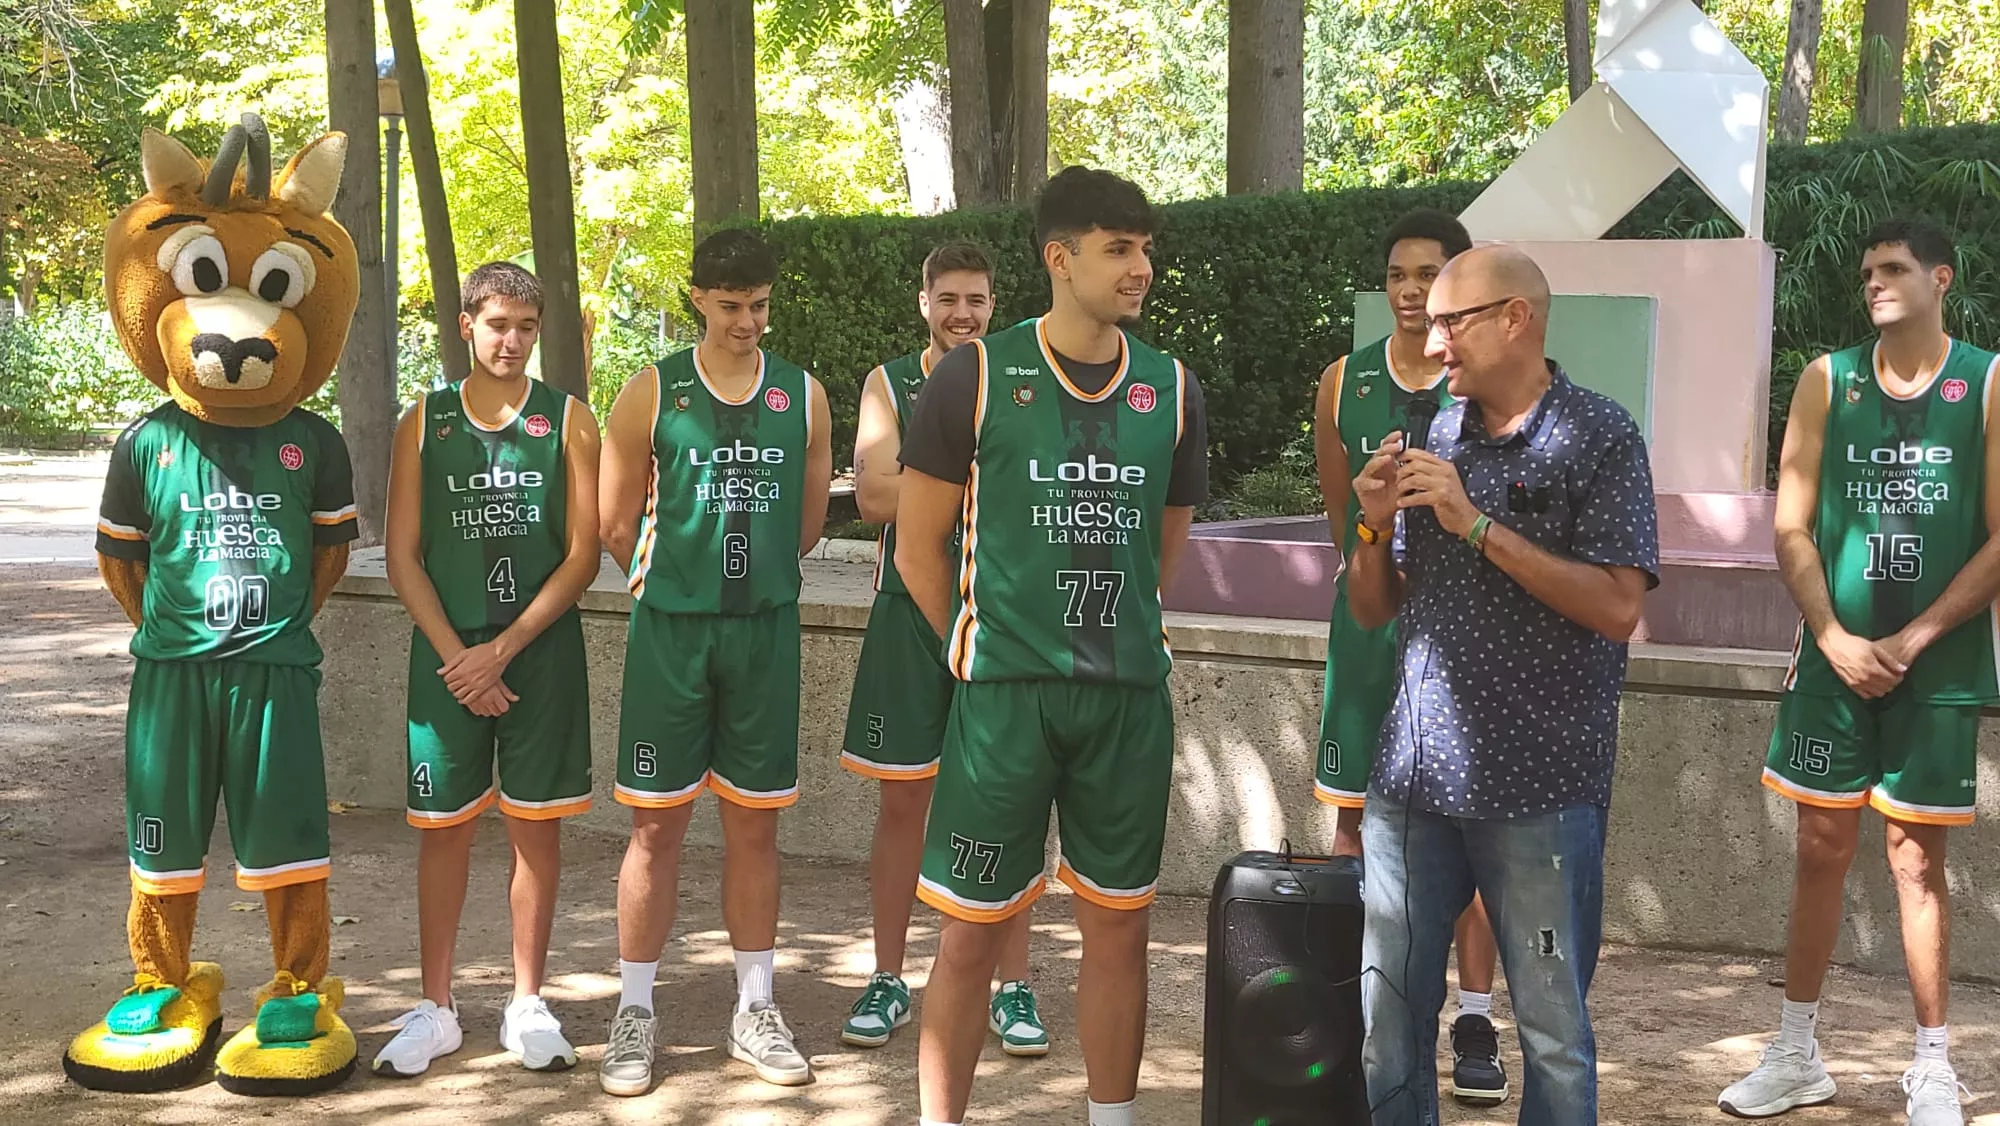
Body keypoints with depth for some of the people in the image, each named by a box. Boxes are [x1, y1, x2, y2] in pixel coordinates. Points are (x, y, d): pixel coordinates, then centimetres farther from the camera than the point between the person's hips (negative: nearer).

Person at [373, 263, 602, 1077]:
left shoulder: (568, 421, 1)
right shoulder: (424, 423, 5)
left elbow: (582, 557, -4)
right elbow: (403, 559, 2)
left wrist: (502, 649, -11)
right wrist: (458, 657, -9)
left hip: (541, 650, -1)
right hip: (447, 652, 1)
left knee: (536, 824, 4)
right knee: (444, 826, 5)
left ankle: (527, 1004, 17)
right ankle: (435, 1008, 16)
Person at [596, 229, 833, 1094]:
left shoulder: (802, 396, 5)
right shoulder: (652, 393, -2)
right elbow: (617, 523, 4)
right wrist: (684, 579, 10)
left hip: (766, 630, 2)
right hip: (670, 632, -2)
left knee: (755, 823, 8)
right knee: (657, 823, 2)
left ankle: (754, 1011, 19)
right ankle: (635, 1013, 13)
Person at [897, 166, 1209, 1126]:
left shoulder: (1171, 391, 5)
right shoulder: (975, 377, -5)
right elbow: (919, 549, 0)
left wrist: (1113, 637, 13)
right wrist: (988, 651, 5)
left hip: (1130, 694, 3)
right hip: (1004, 693, -3)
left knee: (1118, 928, 11)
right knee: (973, 931, 2)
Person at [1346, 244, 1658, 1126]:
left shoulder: (1599, 438, -4)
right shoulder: (1431, 436, 10)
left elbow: (1617, 609, -15)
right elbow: (1371, 613, 15)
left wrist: (1479, 525, -18)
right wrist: (1375, 526, -4)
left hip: (1539, 787, -4)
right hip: (1412, 776, 5)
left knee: (1553, 1031, 5)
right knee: (1388, 1019, 10)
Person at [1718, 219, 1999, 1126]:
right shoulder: (1828, 380, 4)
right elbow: (1791, 527, 1)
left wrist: (1911, 641, -12)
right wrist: (1837, 639, -10)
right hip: (1834, 656, 2)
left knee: (1918, 857, 4)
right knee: (1822, 846, 7)